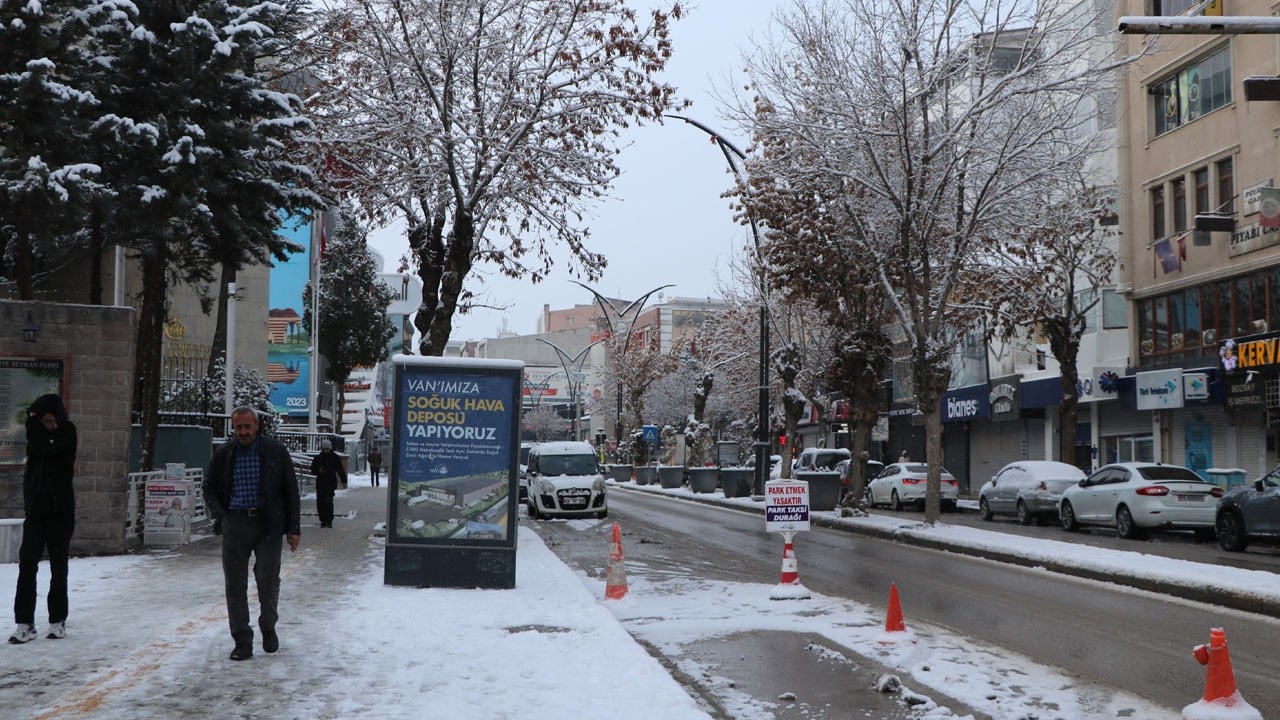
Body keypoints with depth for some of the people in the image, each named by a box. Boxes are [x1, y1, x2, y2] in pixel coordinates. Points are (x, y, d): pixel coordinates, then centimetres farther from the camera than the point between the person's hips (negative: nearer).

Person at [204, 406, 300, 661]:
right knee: (235, 585, 1)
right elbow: (209, 487, 18)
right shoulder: (223, 454, 6)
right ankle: (242, 641, 8)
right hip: (235, 525, 2)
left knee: (268, 581, 0)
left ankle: (268, 628, 25)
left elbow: (291, 490, 3)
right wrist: (219, 515, 1)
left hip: (268, 525, -2)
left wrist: (294, 528, 0)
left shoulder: (275, 452, 0)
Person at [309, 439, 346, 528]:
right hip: (320, 483, 3)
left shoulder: (335, 458, 5)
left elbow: (340, 470, 9)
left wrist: (344, 481, 6)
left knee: (328, 502, -14)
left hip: (331, 484, -3)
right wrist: (319, 471, -9)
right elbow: (313, 470, 12)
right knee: (320, 503, 1)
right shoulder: (317, 458, 9)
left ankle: (329, 521, -6)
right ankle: (323, 521, 13)